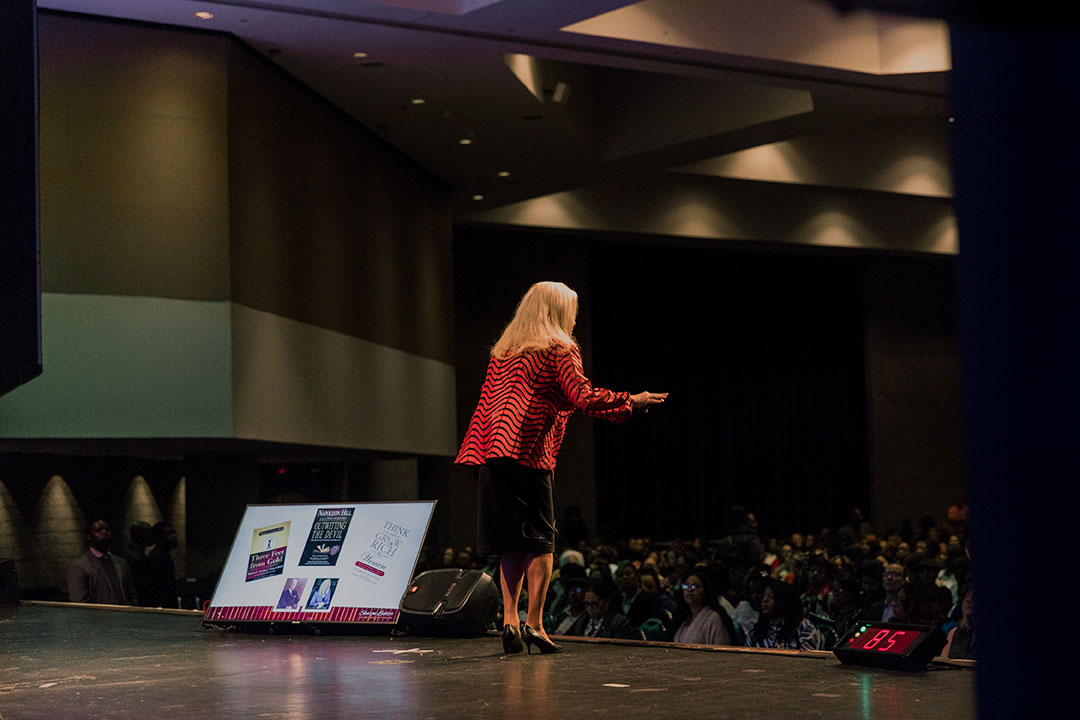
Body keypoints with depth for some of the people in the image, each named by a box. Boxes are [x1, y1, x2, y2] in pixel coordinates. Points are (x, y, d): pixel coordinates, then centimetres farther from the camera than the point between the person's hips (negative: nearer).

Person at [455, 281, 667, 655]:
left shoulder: (503, 351, 21)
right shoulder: (560, 350, 1)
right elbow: (585, 397, -9)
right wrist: (632, 401, 0)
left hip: (492, 455, 6)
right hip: (528, 455, -6)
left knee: (513, 545, 11)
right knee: (540, 542, -1)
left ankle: (509, 620, 5)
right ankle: (534, 623, -6)